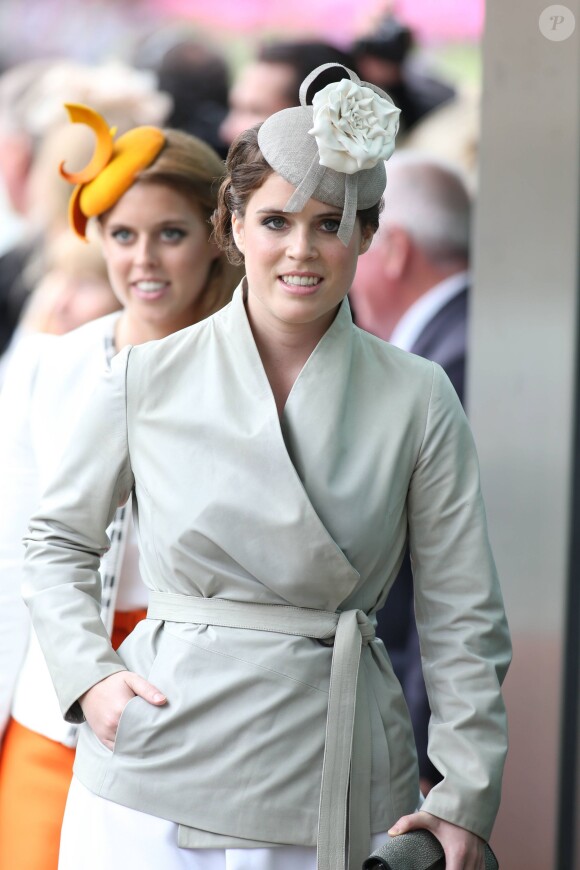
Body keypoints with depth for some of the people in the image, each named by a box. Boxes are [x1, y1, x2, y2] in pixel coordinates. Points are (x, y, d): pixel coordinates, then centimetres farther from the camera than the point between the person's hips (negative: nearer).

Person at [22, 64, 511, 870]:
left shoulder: (419, 400, 0)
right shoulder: (146, 379, 1)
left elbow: (464, 620, 2)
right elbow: (57, 539, 13)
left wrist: (465, 798, -2)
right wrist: (89, 676, -2)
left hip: (332, 784, 0)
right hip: (156, 771, 0)